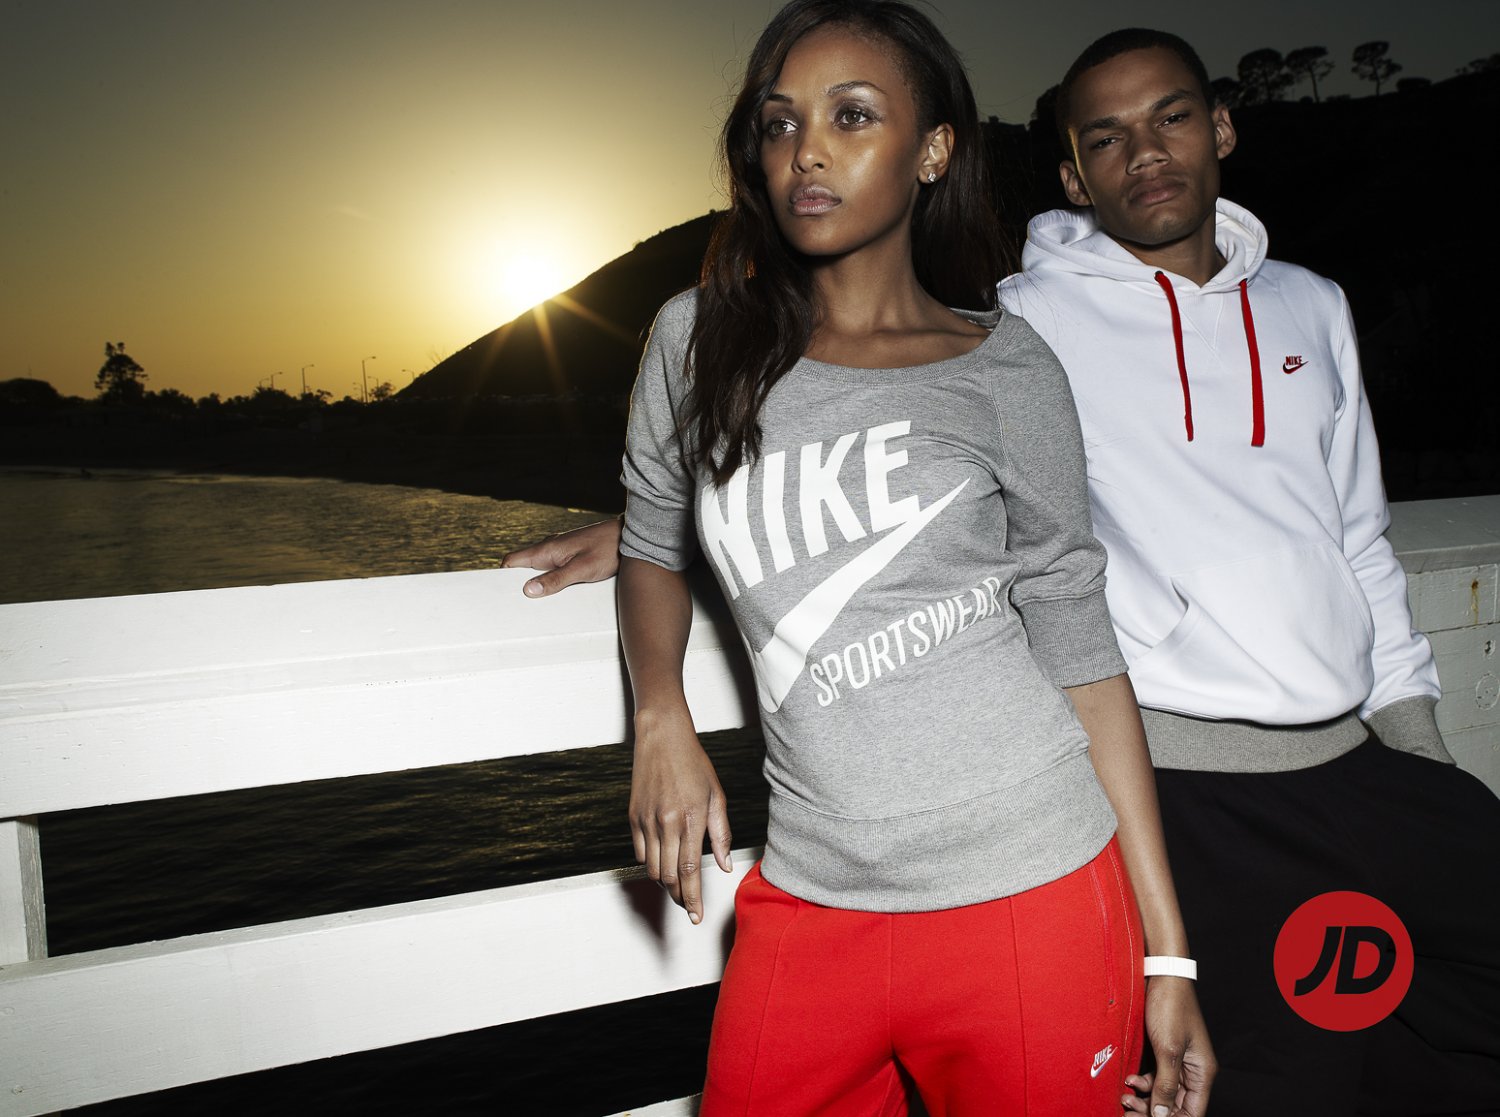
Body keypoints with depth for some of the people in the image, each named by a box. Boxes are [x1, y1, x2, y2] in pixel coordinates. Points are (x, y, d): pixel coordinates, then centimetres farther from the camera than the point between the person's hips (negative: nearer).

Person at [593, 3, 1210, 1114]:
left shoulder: (1005, 370, -2)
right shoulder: (700, 338, 3)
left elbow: (1082, 654, -1)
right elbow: (654, 542, 19)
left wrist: (1168, 954, -1)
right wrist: (662, 721, 2)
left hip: (1027, 898, -2)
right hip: (807, 908, 3)